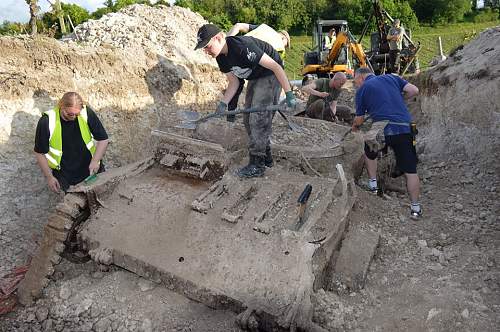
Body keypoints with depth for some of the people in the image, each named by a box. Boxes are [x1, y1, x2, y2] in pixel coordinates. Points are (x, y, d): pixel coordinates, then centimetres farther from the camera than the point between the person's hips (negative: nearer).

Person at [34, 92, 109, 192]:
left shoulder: (87, 113, -15)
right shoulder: (46, 122, -18)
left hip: (90, 169, 1)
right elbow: (40, 153, -5)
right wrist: (49, 177, -6)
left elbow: (103, 139, -5)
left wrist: (95, 161, -18)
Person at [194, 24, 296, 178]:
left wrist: (289, 94, -32)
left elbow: (275, 66, -30)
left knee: (258, 119, -14)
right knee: (248, 119, 8)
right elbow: (234, 82, 3)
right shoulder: (221, 57, -5)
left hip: (270, 75, -9)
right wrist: (223, 103, -12)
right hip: (254, 78, 9)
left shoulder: (242, 47, -32)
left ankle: (257, 165, -5)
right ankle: (266, 157, 21)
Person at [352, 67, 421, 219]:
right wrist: (398, 99, 26)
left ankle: (373, 183, 32)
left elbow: (359, 119, 14)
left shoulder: (362, 89, 11)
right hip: (405, 128, 2)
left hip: (382, 130, -2)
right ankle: (415, 207, 13)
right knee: (410, 171, 8)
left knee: (369, 153, 30)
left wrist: (354, 127, 36)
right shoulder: (391, 78, 19)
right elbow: (414, 90, 10)